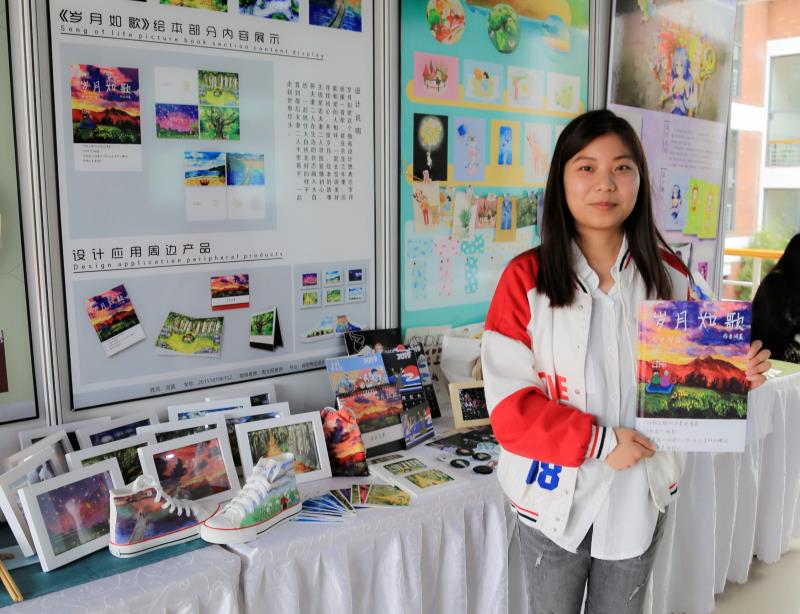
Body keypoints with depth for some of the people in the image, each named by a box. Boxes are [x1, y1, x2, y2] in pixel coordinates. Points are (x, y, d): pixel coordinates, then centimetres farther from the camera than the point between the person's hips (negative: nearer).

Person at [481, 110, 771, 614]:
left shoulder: (669, 275, -2)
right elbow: (509, 402, -16)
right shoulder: (527, 278, -13)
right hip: (555, 496, -2)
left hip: (641, 497, 3)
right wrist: (597, 441, -23)